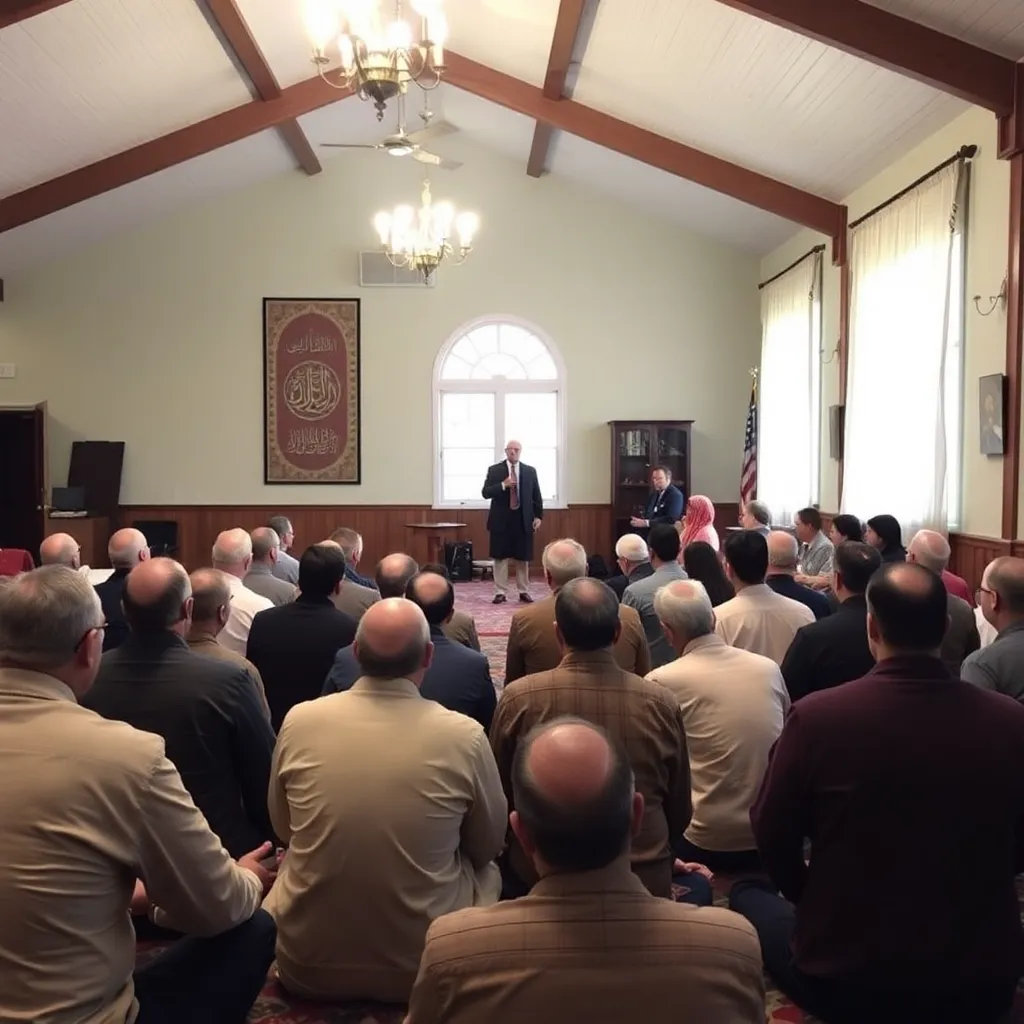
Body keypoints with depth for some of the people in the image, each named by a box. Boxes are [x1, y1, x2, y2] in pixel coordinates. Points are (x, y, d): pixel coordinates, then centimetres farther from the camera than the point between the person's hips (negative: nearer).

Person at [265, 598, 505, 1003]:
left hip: (307, 963, 2)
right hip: (420, 966, -1)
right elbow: (488, 846, 1)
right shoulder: (464, 736, -17)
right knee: (487, 870, 25)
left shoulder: (299, 722, -12)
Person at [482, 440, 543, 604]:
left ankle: (524, 592, 15)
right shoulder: (494, 470, 2)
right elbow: (485, 493, -6)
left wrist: (538, 516, 1)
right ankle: (500, 592, 7)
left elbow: (536, 496, 9)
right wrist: (503, 485, -19)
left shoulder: (530, 471, 7)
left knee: (523, 558, 6)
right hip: (501, 519, -1)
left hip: (523, 520, 1)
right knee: (500, 557, 1)